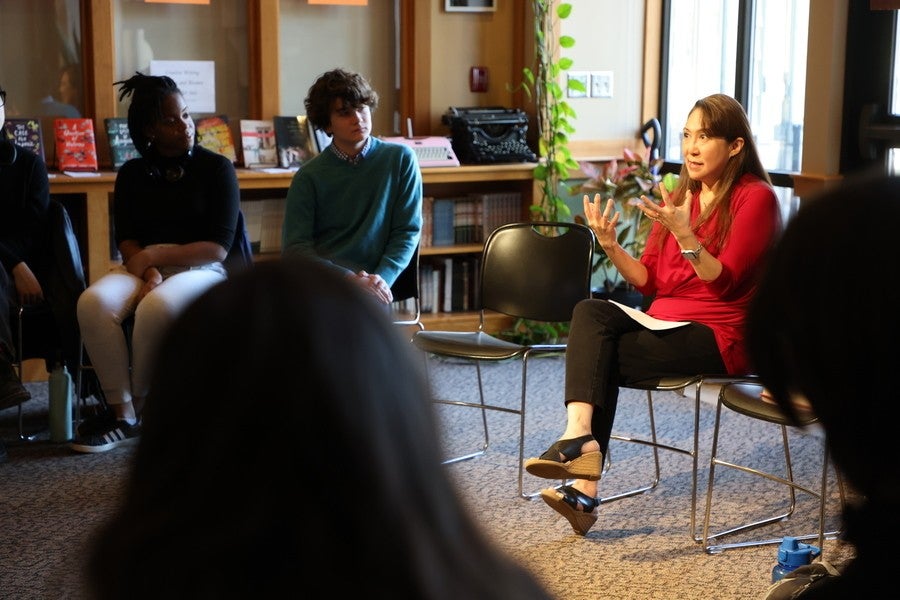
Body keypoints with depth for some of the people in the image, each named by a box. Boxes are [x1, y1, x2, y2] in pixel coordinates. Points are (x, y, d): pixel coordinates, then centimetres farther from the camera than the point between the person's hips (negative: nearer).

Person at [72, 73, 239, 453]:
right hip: (141, 266, 3)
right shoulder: (132, 174, 11)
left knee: (156, 308, -37)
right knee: (93, 303, -29)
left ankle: (139, 407, -16)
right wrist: (147, 271, -17)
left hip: (198, 269, -3)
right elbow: (127, 242, 4)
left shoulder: (217, 168, 0)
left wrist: (156, 256, -11)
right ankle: (122, 414, -22)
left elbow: (218, 248, -7)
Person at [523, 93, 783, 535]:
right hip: (664, 324, 7)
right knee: (590, 311, -20)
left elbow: (723, 282, -14)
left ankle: (585, 490, -23)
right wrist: (611, 246, -6)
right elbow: (648, 282, 11)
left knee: (603, 359, -23)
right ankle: (581, 436, -33)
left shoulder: (755, 197, -4)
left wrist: (684, 235, -27)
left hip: (719, 336, -7)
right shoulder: (680, 197, 15)